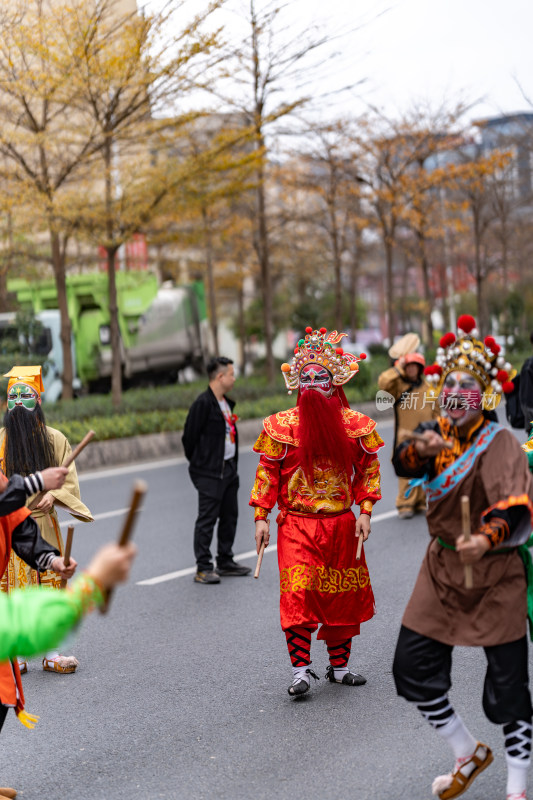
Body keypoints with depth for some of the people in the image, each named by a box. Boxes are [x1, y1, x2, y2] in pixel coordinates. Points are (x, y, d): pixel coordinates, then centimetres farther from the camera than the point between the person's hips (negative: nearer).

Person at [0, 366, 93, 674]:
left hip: (44, 524, 1)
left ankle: (51, 652, 15)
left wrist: (53, 495, -19)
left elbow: (69, 480, 0)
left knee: (51, 585, 5)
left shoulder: (54, 439, 1)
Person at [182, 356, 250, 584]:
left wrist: (233, 463, 16)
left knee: (230, 516, 14)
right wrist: (199, 464, -3)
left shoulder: (226, 403, 13)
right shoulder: (203, 403, -16)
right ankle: (203, 568, -2)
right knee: (207, 519, -5)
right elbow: (189, 437, -13)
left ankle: (225, 563, 24)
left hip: (228, 469, 9)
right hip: (210, 473, -9)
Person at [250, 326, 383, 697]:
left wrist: (365, 512, 2)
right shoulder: (282, 425, -4)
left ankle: (339, 666, 23)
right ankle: (301, 669, -6)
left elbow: (368, 468, 9)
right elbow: (267, 471, 1)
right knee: (297, 593, -13)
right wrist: (261, 517, -3)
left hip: (341, 525, 3)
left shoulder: (354, 423, 1)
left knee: (345, 597, 9)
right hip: (297, 524, -3)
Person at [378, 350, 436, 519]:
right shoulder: (398, 385, 2)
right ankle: (405, 505, -3)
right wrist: (398, 368, -15)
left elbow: (435, 411, 20)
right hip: (405, 437, -4)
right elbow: (383, 382, -21)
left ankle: (421, 502, 16)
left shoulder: (427, 387, 14)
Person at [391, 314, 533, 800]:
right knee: (413, 669, 6)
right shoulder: (436, 434, 1)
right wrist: (419, 452, -40)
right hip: (442, 569, 5)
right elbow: (404, 465, -17)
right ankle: (469, 755, 27)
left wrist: (489, 538, -46)